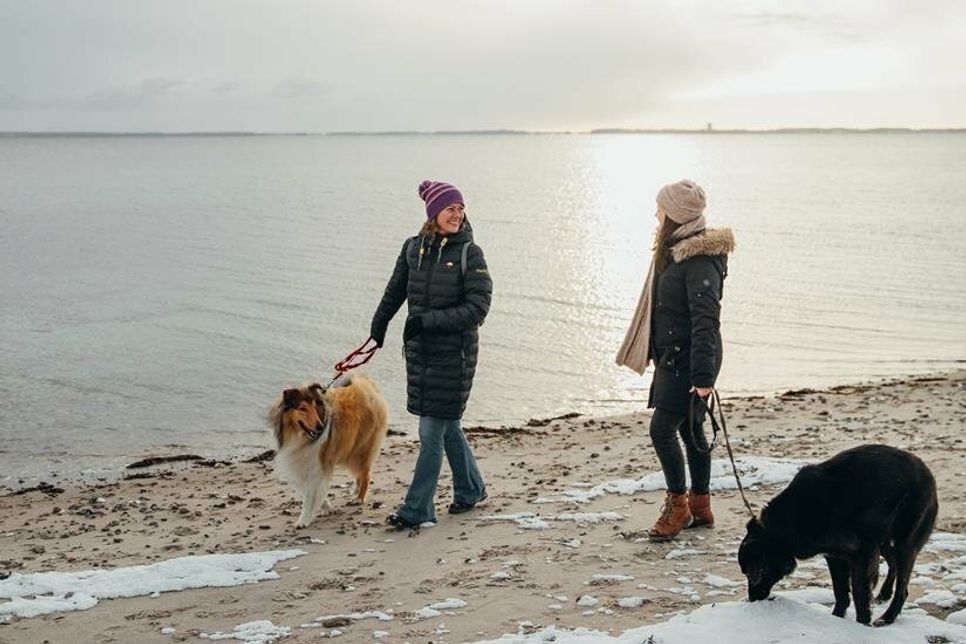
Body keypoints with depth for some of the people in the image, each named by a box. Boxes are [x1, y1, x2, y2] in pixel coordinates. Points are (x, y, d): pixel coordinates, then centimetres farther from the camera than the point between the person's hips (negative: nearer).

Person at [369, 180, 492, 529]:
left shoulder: (469, 253, -9)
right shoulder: (413, 248, 4)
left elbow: (478, 308, -15)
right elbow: (396, 290, 20)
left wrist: (428, 320, -19)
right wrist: (379, 325, 27)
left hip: (454, 351, -5)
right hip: (419, 349, 5)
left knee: (432, 430, -5)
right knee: (446, 424, 17)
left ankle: (417, 509, 3)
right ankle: (471, 488, 35)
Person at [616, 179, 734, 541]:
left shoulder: (700, 260, -19)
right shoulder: (674, 251, 13)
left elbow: (706, 320, -23)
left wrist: (703, 375, -25)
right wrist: (656, 355, 22)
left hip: (688, 361, -10)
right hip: (673, 358, 10)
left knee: (662, 429, -10)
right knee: (690, 430, 14)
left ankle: (678, 505, 4)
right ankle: (700, 508, 23)